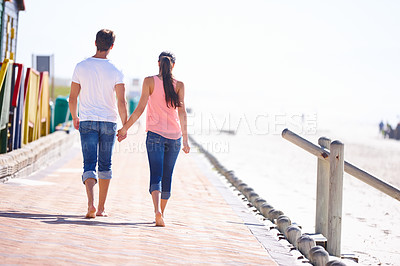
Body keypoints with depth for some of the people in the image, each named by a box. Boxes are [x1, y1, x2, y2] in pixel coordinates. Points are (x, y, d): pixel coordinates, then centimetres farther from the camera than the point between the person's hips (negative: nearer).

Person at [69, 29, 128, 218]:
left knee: (89, 165, -3)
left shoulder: (81, 67, 0)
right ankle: (101, 208, 19)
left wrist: (75, 118, 19)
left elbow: (72, 98, 3)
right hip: (109, 123, 0)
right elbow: (121, 102, -11)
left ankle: (91, 203, -26)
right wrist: (125, 126, -2)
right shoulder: (115, 71, -5)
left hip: (87, 122, 0)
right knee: (105, 165, 13)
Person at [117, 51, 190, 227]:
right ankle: (161, 214, 23)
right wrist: (185, 139, -7)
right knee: (167, 176, 14)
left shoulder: (150, 81, -1)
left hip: (155, 134, -2)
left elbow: (140, 109, -6)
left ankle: (157, 211, -29)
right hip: (174, 135, 2)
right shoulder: (179, 85, 2)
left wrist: (125, 128, 2)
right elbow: (182, 112, -6)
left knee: (156, 175, -6)